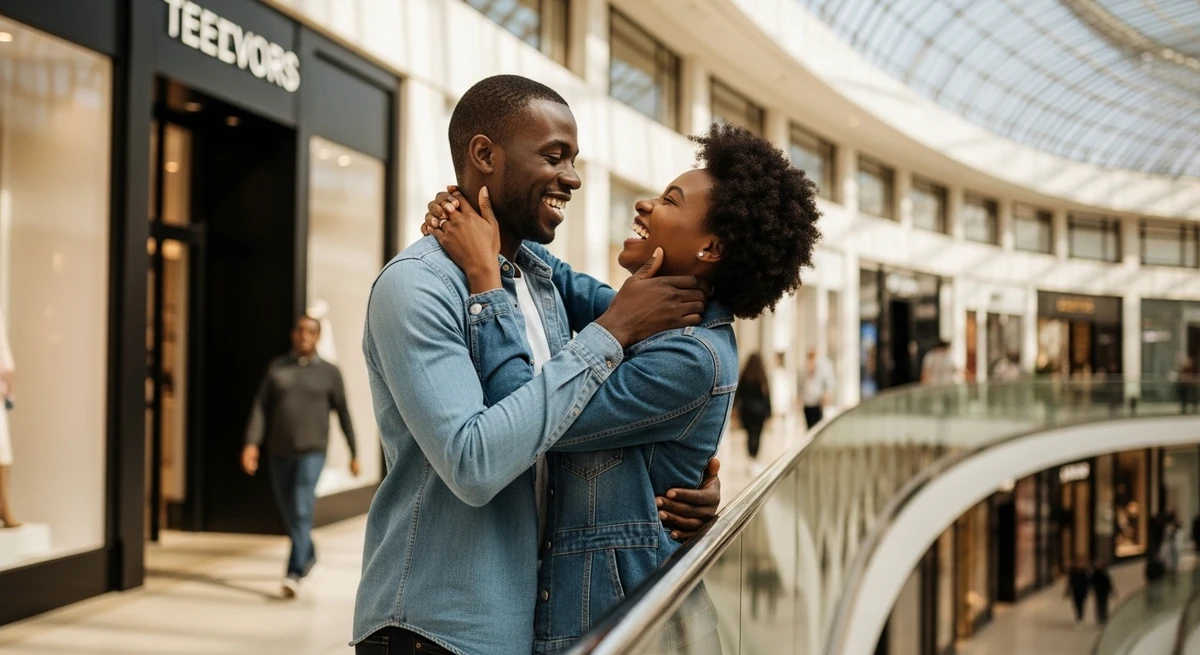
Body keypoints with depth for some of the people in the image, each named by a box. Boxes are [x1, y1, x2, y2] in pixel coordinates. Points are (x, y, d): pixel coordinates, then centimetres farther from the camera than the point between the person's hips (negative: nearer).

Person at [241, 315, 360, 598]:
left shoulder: (329, 372, 1)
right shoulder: (276, 368, 6)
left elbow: (343, 413, 5)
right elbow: (261, 408, 0)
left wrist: (354, 453, 7)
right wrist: (252, 443, -12)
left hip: (311, 452, -3)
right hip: (278, 452, 4)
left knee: (301, 512, -16)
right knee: (289, 513, 14)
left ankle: (294, 574, -19)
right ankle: (308, 557, 37)